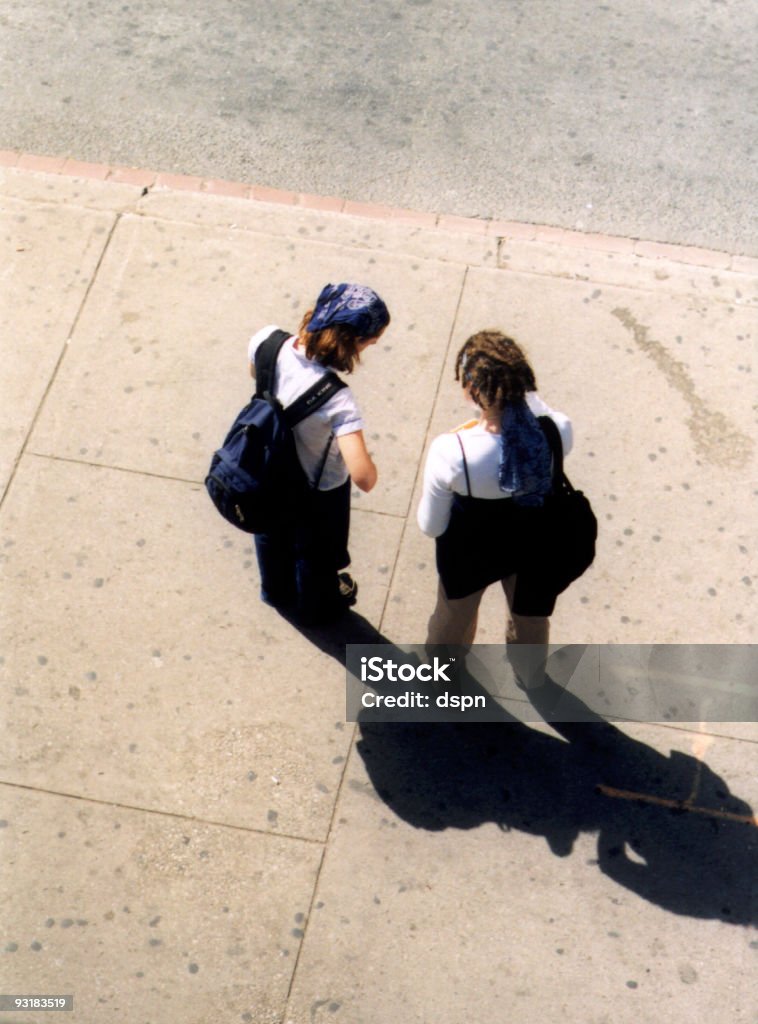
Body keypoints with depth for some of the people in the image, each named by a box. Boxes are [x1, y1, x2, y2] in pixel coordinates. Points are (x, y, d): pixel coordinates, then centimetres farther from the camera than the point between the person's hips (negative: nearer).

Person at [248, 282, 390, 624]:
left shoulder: (266, 340, -27)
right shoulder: (336, 399, -43)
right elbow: (364, 478, -45)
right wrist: (365, 455, -23)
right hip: (318, 490, -5)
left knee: (273, 534, 37)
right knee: (316, 554, 30)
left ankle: (276, 590, 68)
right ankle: (317, 606, 61)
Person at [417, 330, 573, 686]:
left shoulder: (450, 453, -39)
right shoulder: (558, 431, -31)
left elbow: (431, 526, -19)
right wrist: (525, 393, -9)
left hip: (470, 550, -2)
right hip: (534, 546, 2)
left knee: (455, 612, 34)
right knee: (531, 615, 35)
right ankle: (529, 675, 68)